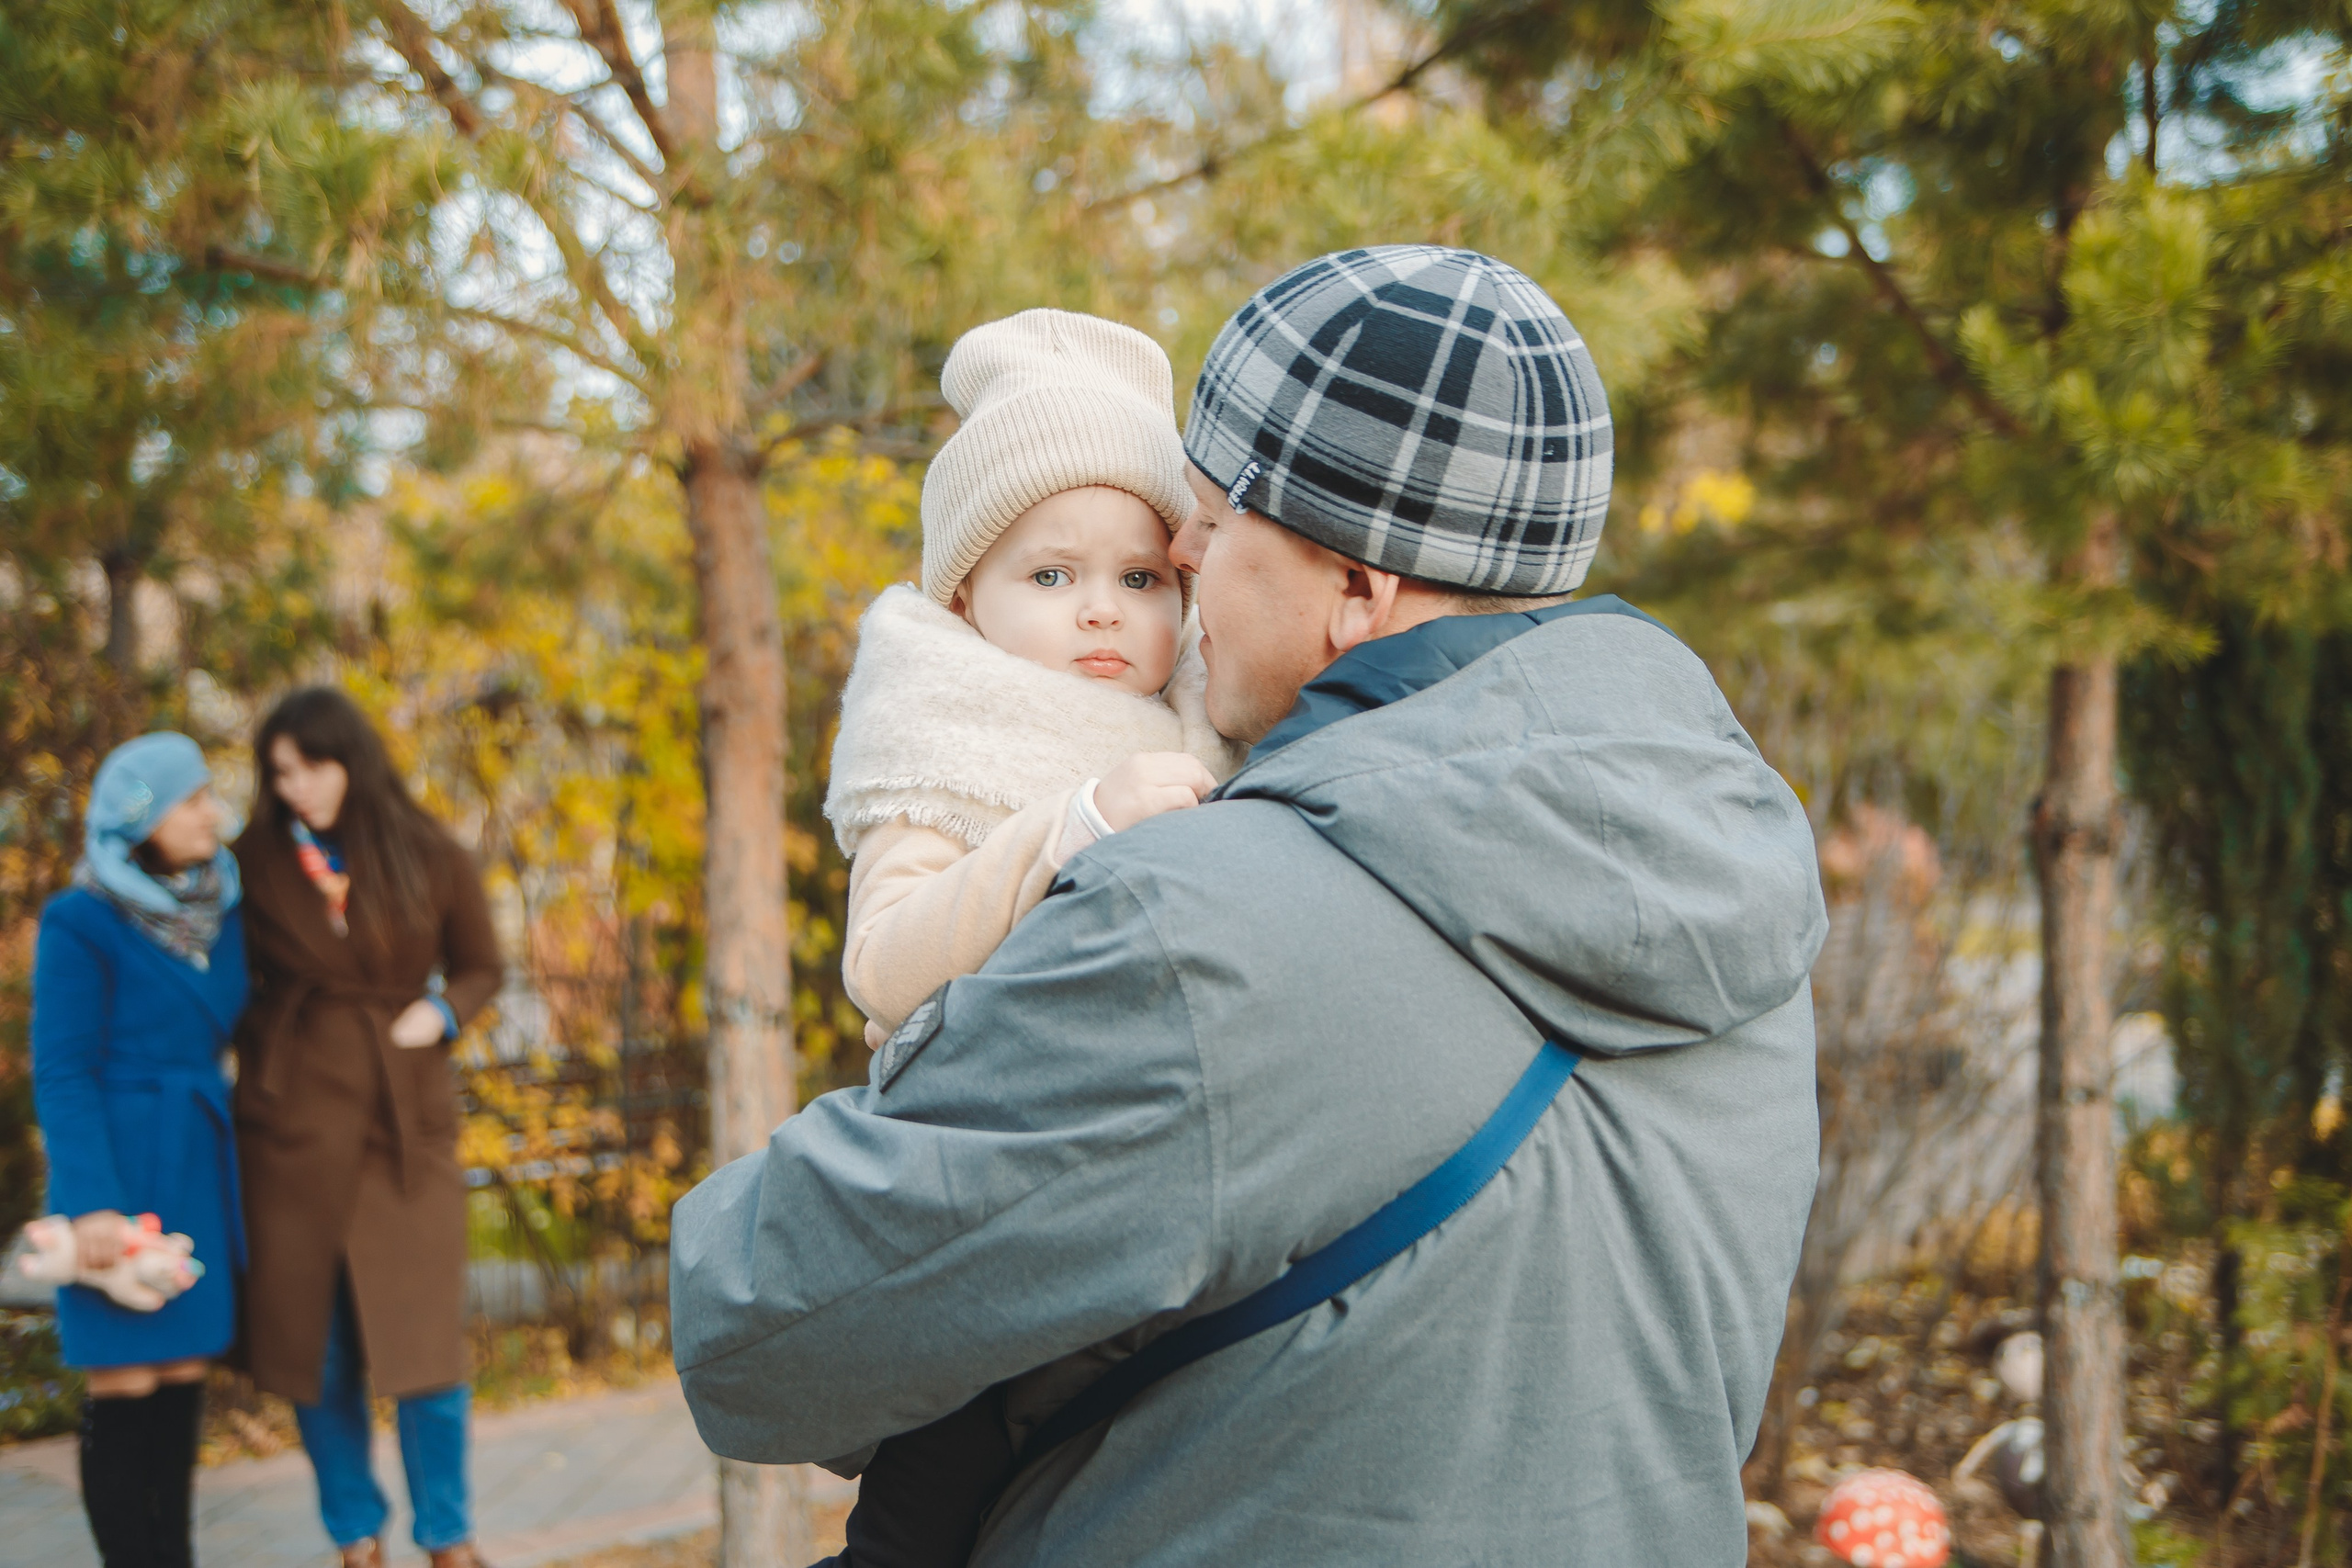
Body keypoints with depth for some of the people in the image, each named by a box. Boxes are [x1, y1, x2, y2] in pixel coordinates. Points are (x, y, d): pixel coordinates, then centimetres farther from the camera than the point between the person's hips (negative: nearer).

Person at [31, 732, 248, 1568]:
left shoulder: (219, 911, 8)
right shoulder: (80, 923, -10)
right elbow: (60, 1074, -12)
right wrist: (91, 1204, -19)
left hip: (198, 1173, 6)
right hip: (117, 1174, -6)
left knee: (184, 1375, 8)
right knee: (126, 1387, -3)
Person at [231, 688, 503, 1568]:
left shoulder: (434, 865, -1)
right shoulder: (255, 864, -1)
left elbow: (481, 968, 13)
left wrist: (441, 1012, -6)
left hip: (405, 1127, 0)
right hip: (291, 1130, 0)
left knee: (425, 1342, -1)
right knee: (313, 1351, 5)